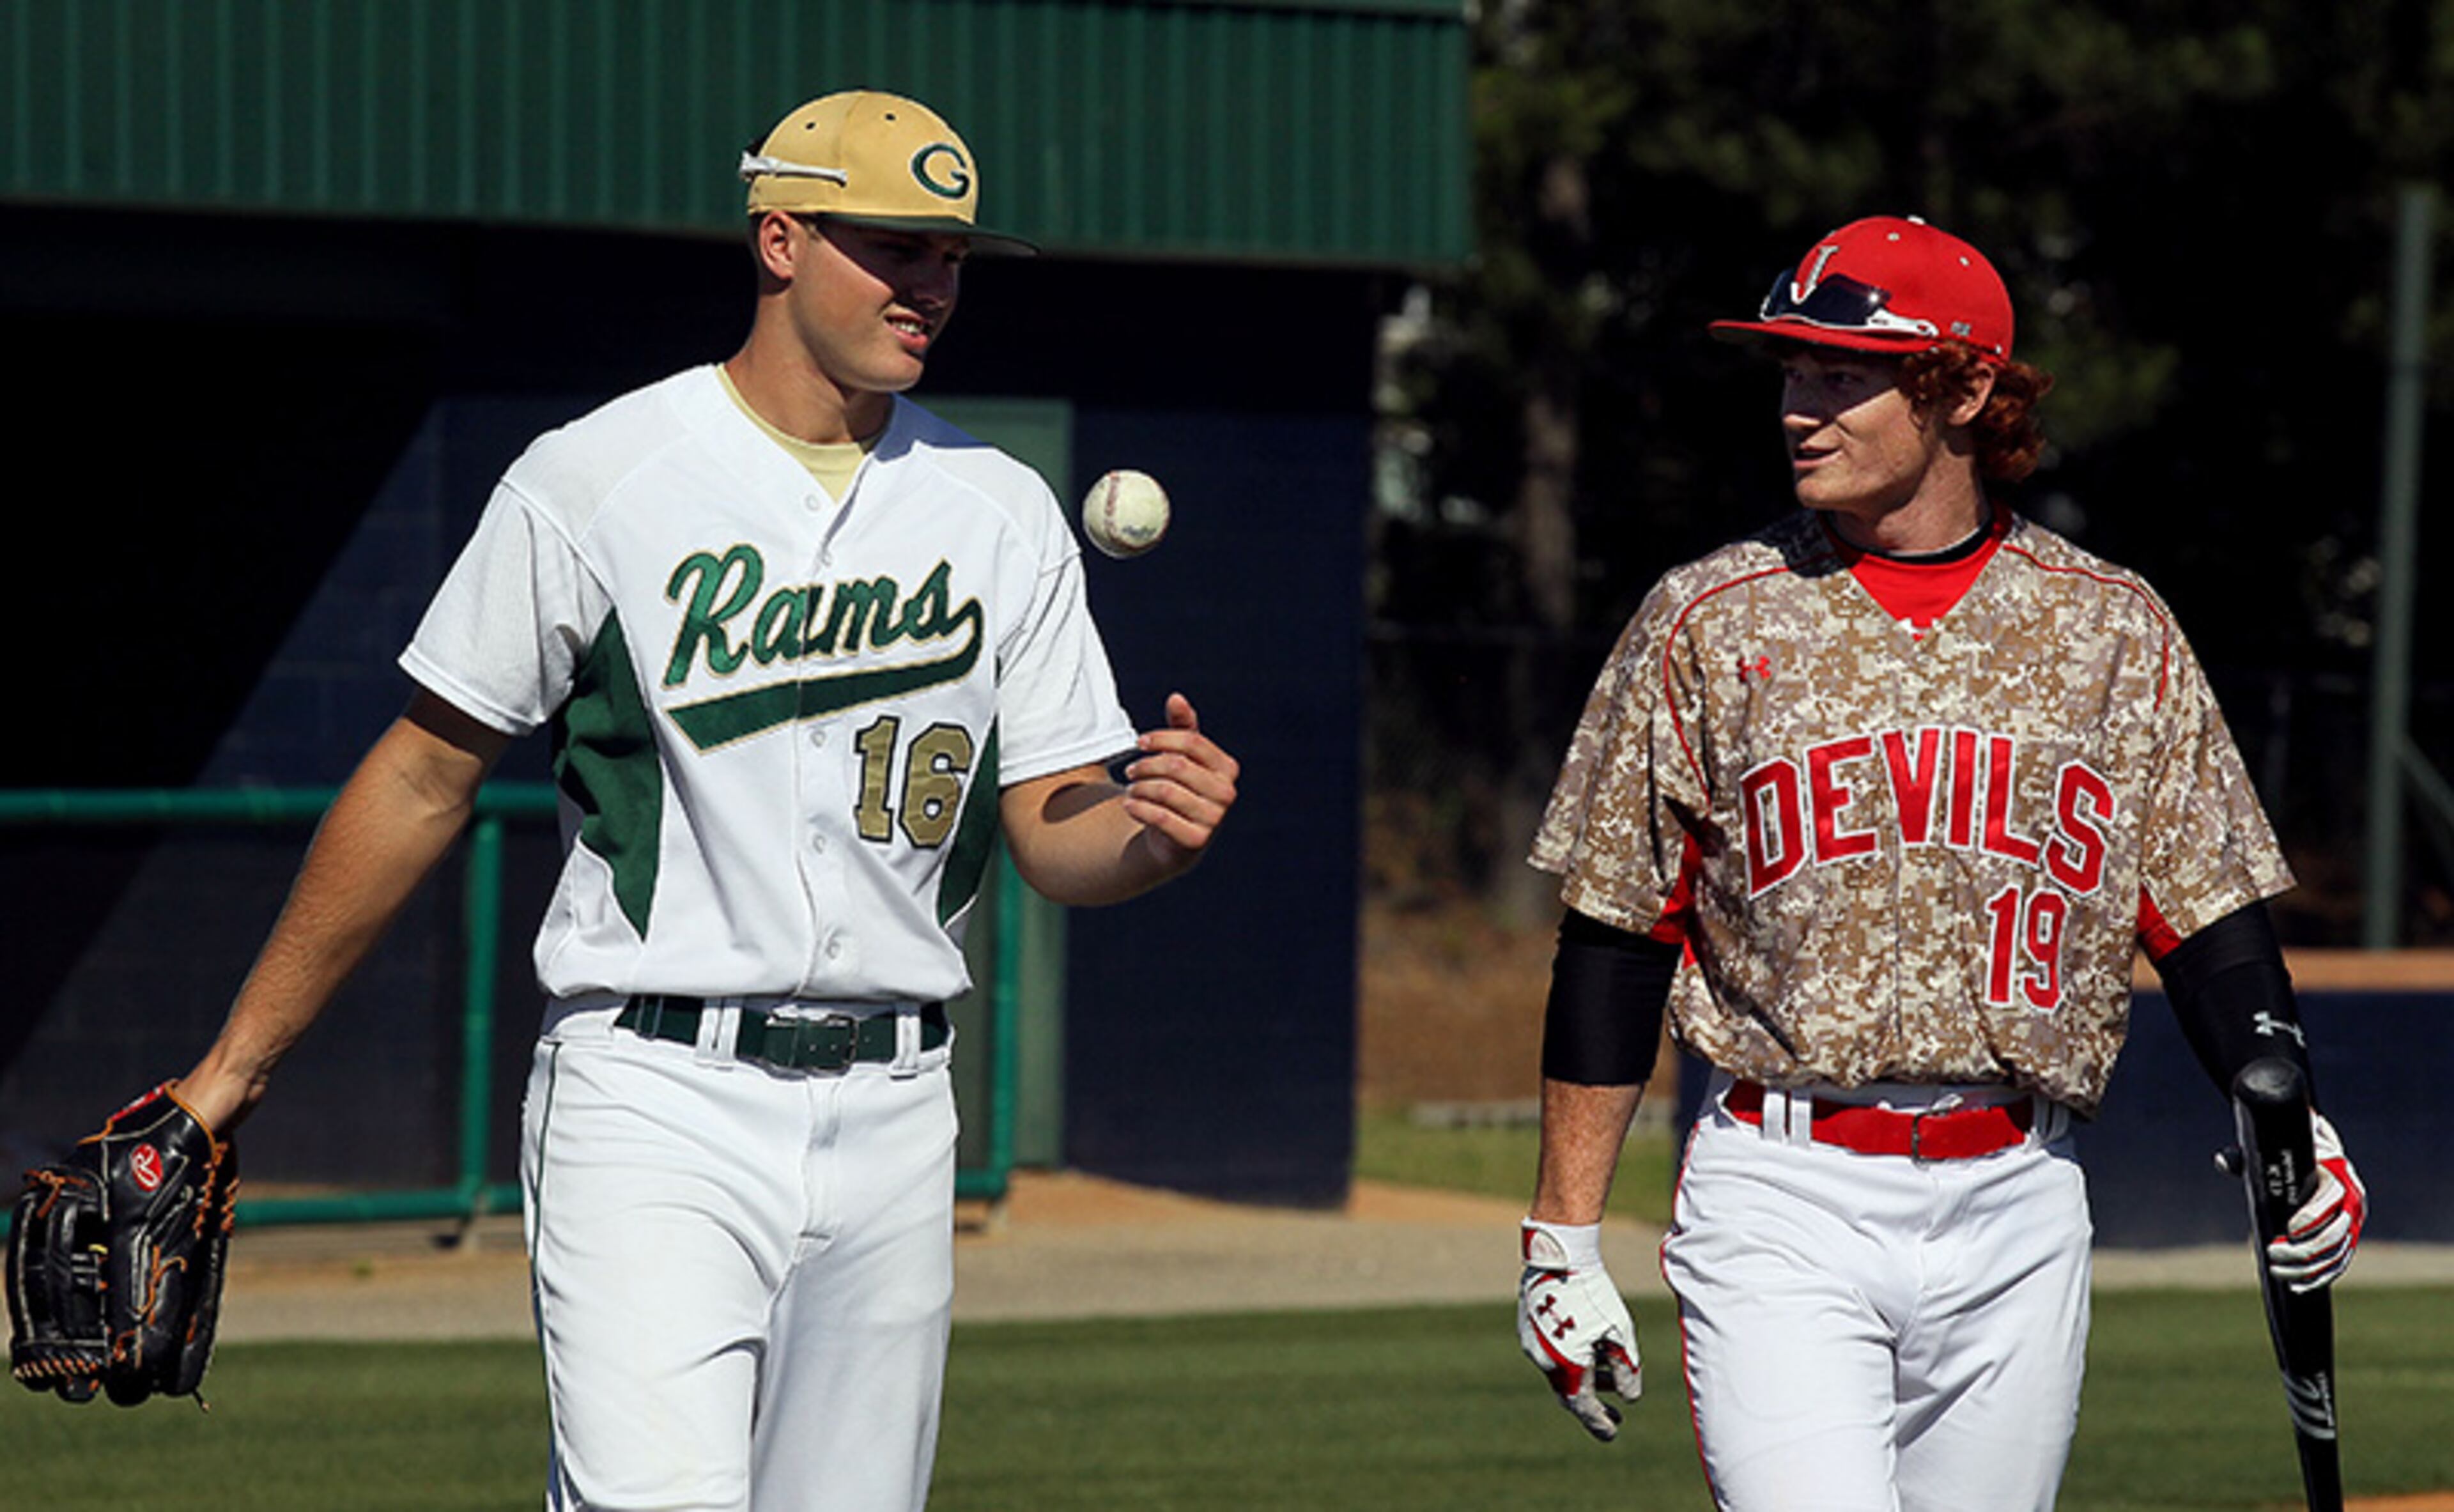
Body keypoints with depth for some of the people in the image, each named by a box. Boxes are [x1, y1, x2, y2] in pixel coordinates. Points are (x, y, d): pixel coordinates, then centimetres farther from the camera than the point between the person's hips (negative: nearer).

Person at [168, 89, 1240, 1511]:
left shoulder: (1004, 515, 9)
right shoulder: (594, 482, -3)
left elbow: (1057, 835, 9)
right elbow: (425, 776, 4)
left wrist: (1162, 830, -16)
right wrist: (237, 1062, 5)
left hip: (890, 1119, 4)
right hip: (657, 1111, -4)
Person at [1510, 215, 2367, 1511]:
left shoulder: (2115, 631, 7)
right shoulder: (1708, 622, 3)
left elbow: (2210, 917, 8)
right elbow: (1614, 942, 5)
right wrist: (1562, 1240, 0)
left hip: (2017, 1217, 2)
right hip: (1783, 1208, -2)